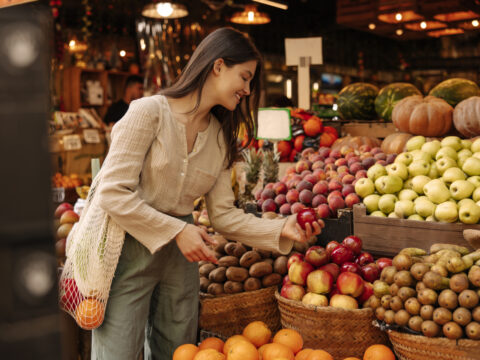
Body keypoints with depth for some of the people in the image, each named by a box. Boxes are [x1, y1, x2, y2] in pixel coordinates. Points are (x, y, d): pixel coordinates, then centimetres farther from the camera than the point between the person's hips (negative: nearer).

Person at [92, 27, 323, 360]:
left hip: (180, 257, 6)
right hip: (130, 249, -6)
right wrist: (177, 231, -18)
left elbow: (223, 214, 2)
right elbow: (113, 193, -17)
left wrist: (281, 230, -10)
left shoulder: (221, 137, 6)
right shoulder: (149, 112, -13)